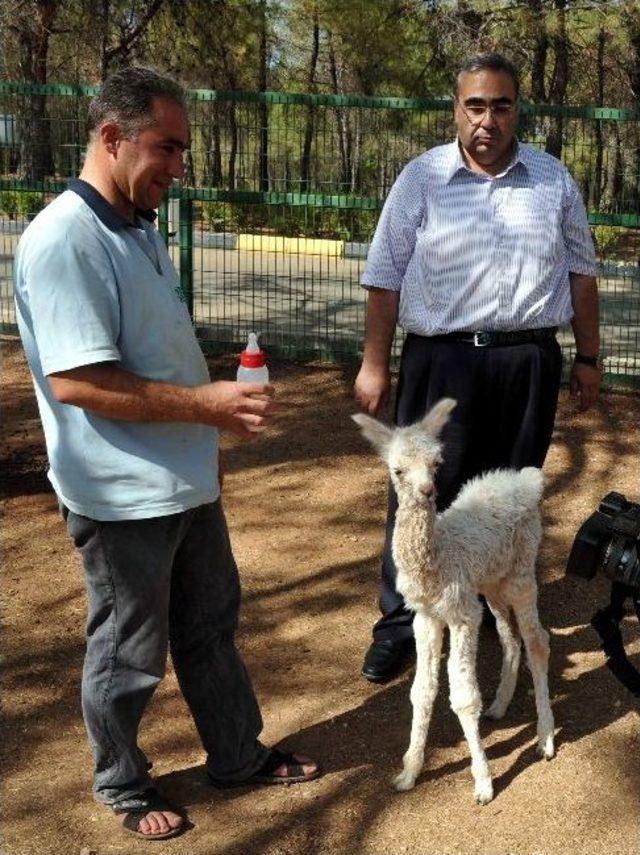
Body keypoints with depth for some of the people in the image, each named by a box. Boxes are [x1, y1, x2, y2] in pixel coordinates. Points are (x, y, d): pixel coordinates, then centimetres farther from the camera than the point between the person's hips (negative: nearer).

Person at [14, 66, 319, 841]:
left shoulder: (137, 228, 8)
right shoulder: (63, 240, -22)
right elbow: (74, 380, -28)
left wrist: (220, 403, 13)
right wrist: (205, 404, -26)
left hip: (185, 479, 9)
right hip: (123, 494, -9)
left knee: (211, 627, 22)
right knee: (128, 652, 10)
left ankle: (239, 756, 40)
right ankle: (121, 786, 33)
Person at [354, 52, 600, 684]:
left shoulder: (553, 179, 7)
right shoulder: (421, 178, 0)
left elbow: (580, 271, 13)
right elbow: (386, 276, 0)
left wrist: (588, 357, 12)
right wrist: (374, 364, -3)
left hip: (529, 361, 2)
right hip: (442, 359, -2)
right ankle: (399, 622, 13)